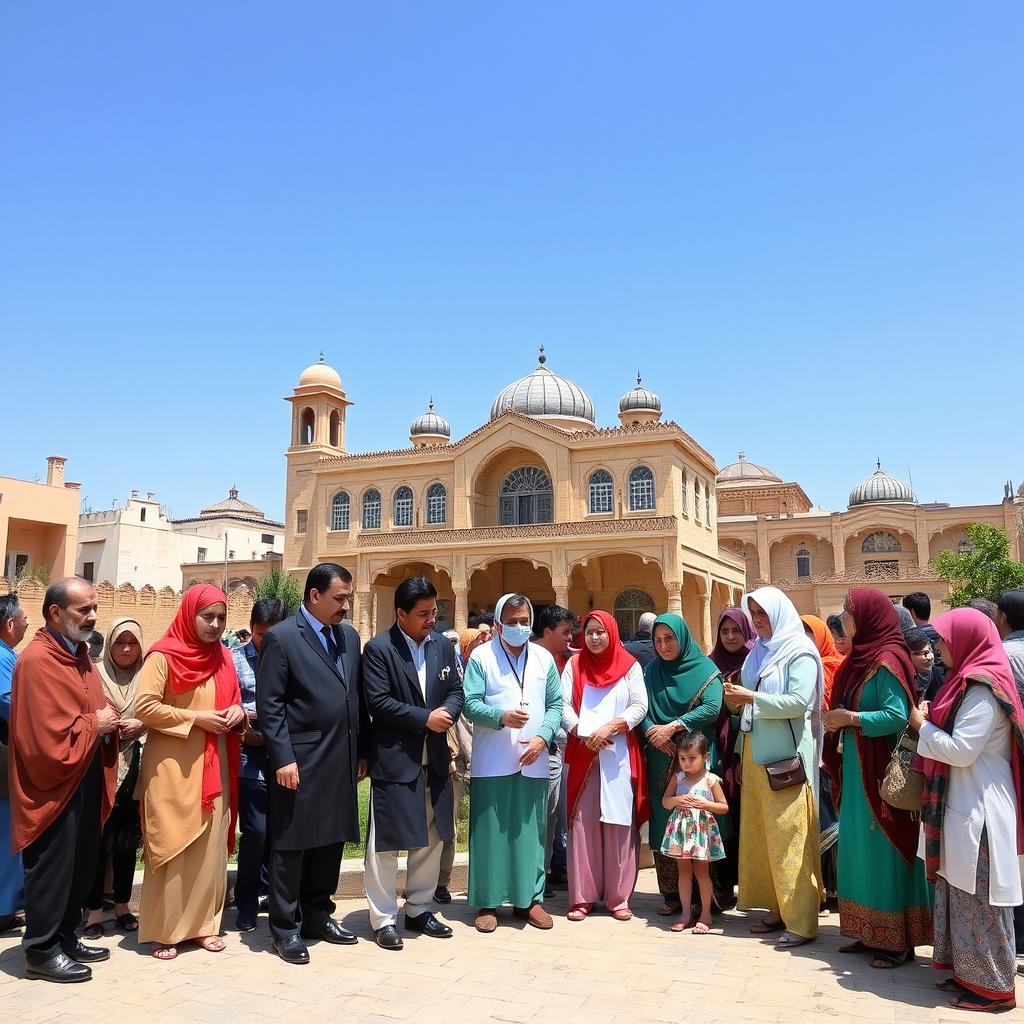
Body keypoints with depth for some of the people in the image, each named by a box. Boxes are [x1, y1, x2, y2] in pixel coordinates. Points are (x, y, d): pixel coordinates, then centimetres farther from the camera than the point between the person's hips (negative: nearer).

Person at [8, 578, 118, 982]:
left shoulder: (80, 654, 11)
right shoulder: (37, 660, -18)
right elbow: (47, 733, -24)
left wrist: (110, 722, -2)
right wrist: (94, 725, -13)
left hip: (87, 782, 9)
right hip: (55, 783, -9)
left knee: (81, 868, 17)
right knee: (51, 870, 2)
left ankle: (65, 937, 30)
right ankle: (41, 951, 16)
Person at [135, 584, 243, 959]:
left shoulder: (223, 657, 10)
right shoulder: (163, 655, -8)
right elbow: (144, 706, -14)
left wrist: (237, 711, -2)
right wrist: (195, 718, -17)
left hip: (214, 764, 6)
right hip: (173, 765, -5)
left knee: (211, 845, 8)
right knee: (172, 846, 0)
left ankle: (203, 923, 19)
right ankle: (162, 930, 13)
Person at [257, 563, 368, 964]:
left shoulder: (349, 636, 11)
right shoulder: (281, 638, -8)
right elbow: (269, 705, -11)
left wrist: (362, 752, 12)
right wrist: (283, 759, -15)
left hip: (341, 763, 6)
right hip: (299, 764, -6)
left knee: (331, 843, 15)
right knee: (291, 848, 6)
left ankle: (318, 916, 31)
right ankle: (285, 929, 20)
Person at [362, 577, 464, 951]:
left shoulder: (443, 645, 6)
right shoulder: (379, 649, -11)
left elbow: (456, 690, 10)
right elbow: (378, 702, -16)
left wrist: (447, 713, -12)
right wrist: (425, 719, -18)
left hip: (435, 759, 6)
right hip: (393, 760, -6)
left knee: (431, 839, 16)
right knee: (386, 843, 3)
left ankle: (419, 910, 31)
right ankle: (383, 919, 17)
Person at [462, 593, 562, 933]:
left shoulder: (544, 658, 9)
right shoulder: (481, 657, -2)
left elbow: (556, 704, 7)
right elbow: (470, 704, -8)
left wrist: (542, 737, -8)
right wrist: (501, 717, -24)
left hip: (534, 761, 3)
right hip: (492, 762, -3)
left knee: (531, 831, 8)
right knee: (490, 831, 2)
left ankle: (529, 899, 20)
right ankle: (487, 902, 14)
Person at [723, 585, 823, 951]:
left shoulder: (799, 652, -5)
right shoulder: (757, 653, 16)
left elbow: (799, 701, -17)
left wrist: (751, 697, -17)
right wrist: (741, 727, 10)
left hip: (786, 759, -7)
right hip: (756, 755, 7)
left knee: (789, 836, -5)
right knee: (760, 835, 7)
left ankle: (801, 920, 1)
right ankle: (776, 908, 17)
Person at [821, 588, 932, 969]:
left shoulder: (887, 661, -15)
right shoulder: (859, 659, 13)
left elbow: (898, 716, -22)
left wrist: (850, 718, -16)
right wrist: (836, 720, 3)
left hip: (881, 773, -9)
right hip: (855, 772, 9)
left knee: (883, 852, 0)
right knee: (859, 851, 13)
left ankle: (899, 941, 12)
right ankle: (869, 933, 24)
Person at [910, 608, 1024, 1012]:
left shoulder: (983, 690, -17)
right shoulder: (970, 683, 13)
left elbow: (961, 750, -21)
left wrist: (922, 725, -9)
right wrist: (931, 722, 5)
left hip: (979, 811, -10)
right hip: (963, 807, 10)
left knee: (980, 900, 0)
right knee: (961, 894, 15)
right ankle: (969, 973, 24)